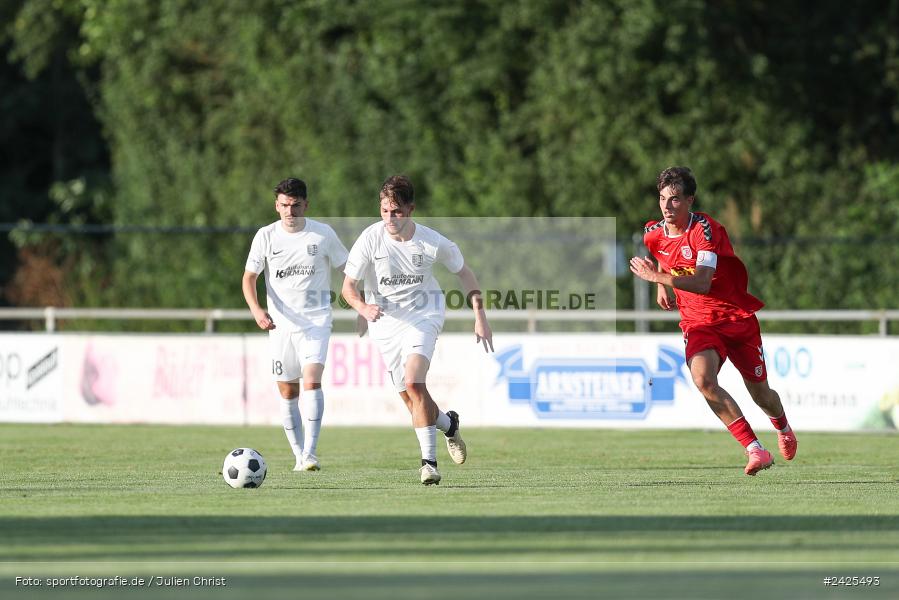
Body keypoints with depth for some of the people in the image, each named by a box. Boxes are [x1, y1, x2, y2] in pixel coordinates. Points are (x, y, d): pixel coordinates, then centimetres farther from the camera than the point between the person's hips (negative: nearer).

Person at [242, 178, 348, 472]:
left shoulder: (323, 234, -2)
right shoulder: (266, 236, -1)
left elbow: (348, 270, 9)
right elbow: (249, 277, 1)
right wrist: (256, 309, -17)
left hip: (316, 321, -2)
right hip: (280, 324, 2)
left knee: (312, 380, -21)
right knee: (287, 393, 5)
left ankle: (310, 453, -25)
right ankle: (299, 456, 17)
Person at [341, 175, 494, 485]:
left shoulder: (432, 242, -14)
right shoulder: (370, 238, -16)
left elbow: (463, 272, 4)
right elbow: (348, 286, -13)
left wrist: (480, 315, -1)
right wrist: (363, 307, -35)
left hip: (423, 316, -2)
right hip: (385, 321, 2)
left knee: (414, 383, -25)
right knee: (412, 401, 7)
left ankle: (429, 461, -20)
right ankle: (448, 423, 39)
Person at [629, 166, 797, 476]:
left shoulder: (706, 229, -21)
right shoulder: (654, 234, -2)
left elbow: (702, 282, -34)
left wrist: (657, 277, -37)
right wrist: (662, 285, 13)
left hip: (738, 318, -3)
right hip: (698, 323, 3)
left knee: (760, 394, 8)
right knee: (703, 378, -28)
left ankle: (783, 429, 47)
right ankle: (755, 451, -28)